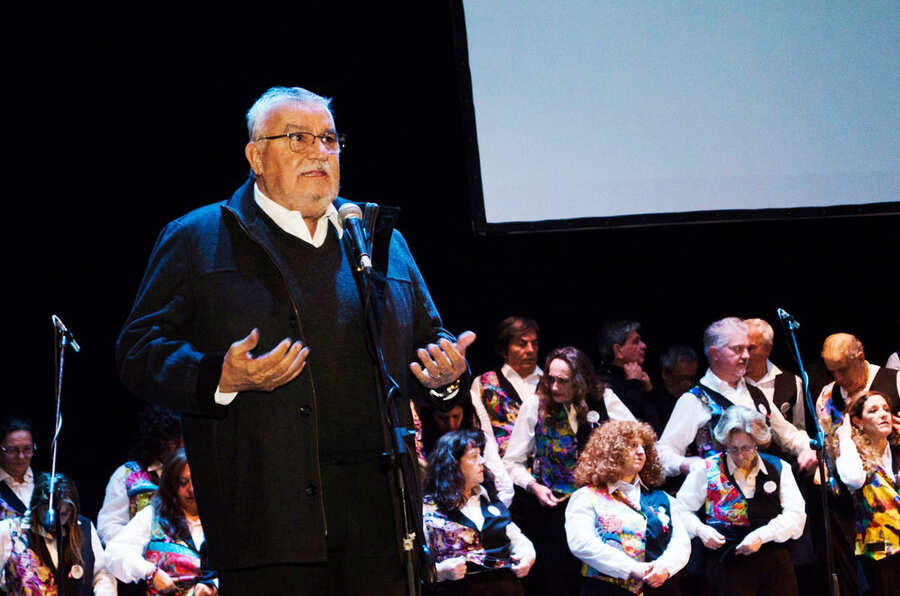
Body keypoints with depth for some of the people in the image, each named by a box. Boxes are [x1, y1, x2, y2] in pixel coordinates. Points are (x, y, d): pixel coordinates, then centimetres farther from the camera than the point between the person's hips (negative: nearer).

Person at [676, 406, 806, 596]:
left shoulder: (779, 468, 12)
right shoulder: (707, 469, 10)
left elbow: (796, 515, 4)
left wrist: (762, 536, -10)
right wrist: (700, 530, -10)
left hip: (774, 555, 2)